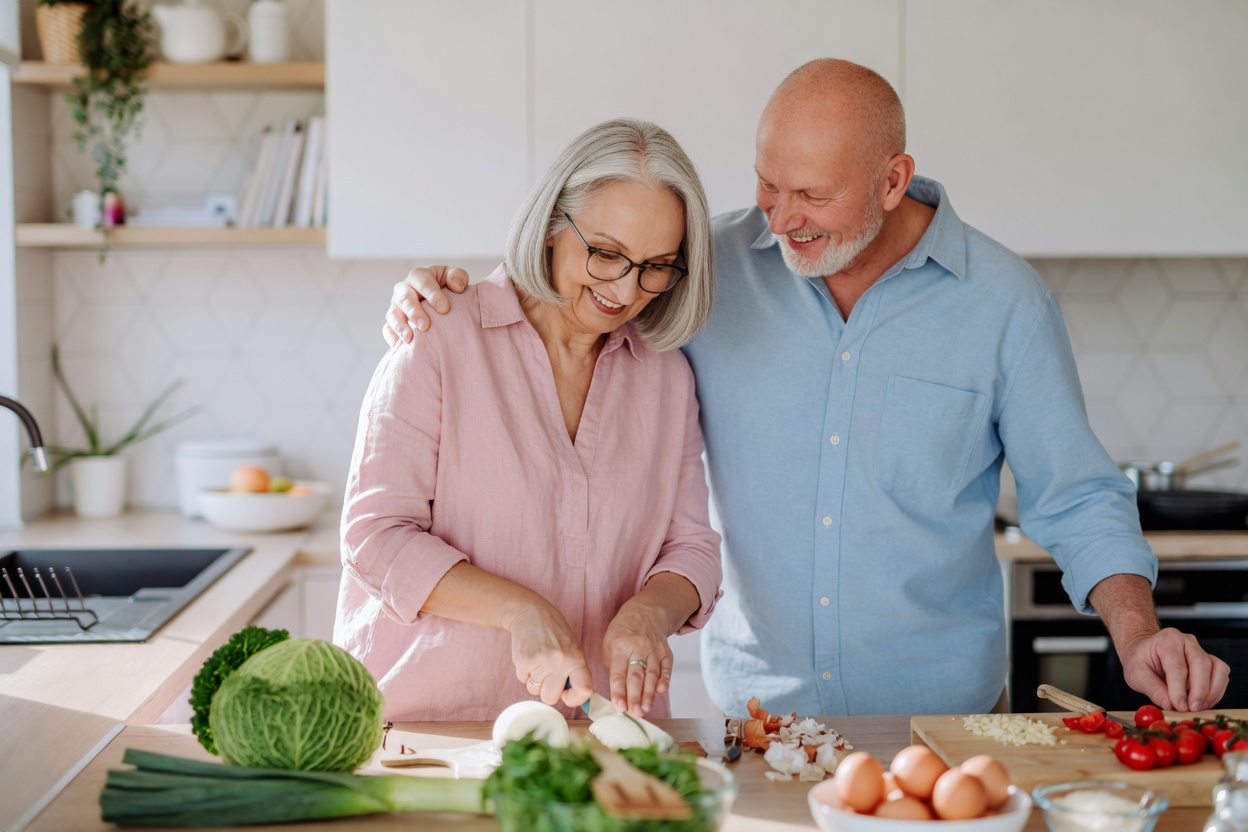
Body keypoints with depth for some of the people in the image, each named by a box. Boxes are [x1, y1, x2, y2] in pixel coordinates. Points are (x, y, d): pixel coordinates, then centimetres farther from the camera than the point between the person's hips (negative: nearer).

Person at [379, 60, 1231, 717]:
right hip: (755, 704, 1)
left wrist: (1136, 633, -14)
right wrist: (446, 293, -8)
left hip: (941, 709, -1)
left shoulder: (1005, 301, -6)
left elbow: (1075, 498, -1)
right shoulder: (714, 269, -3)